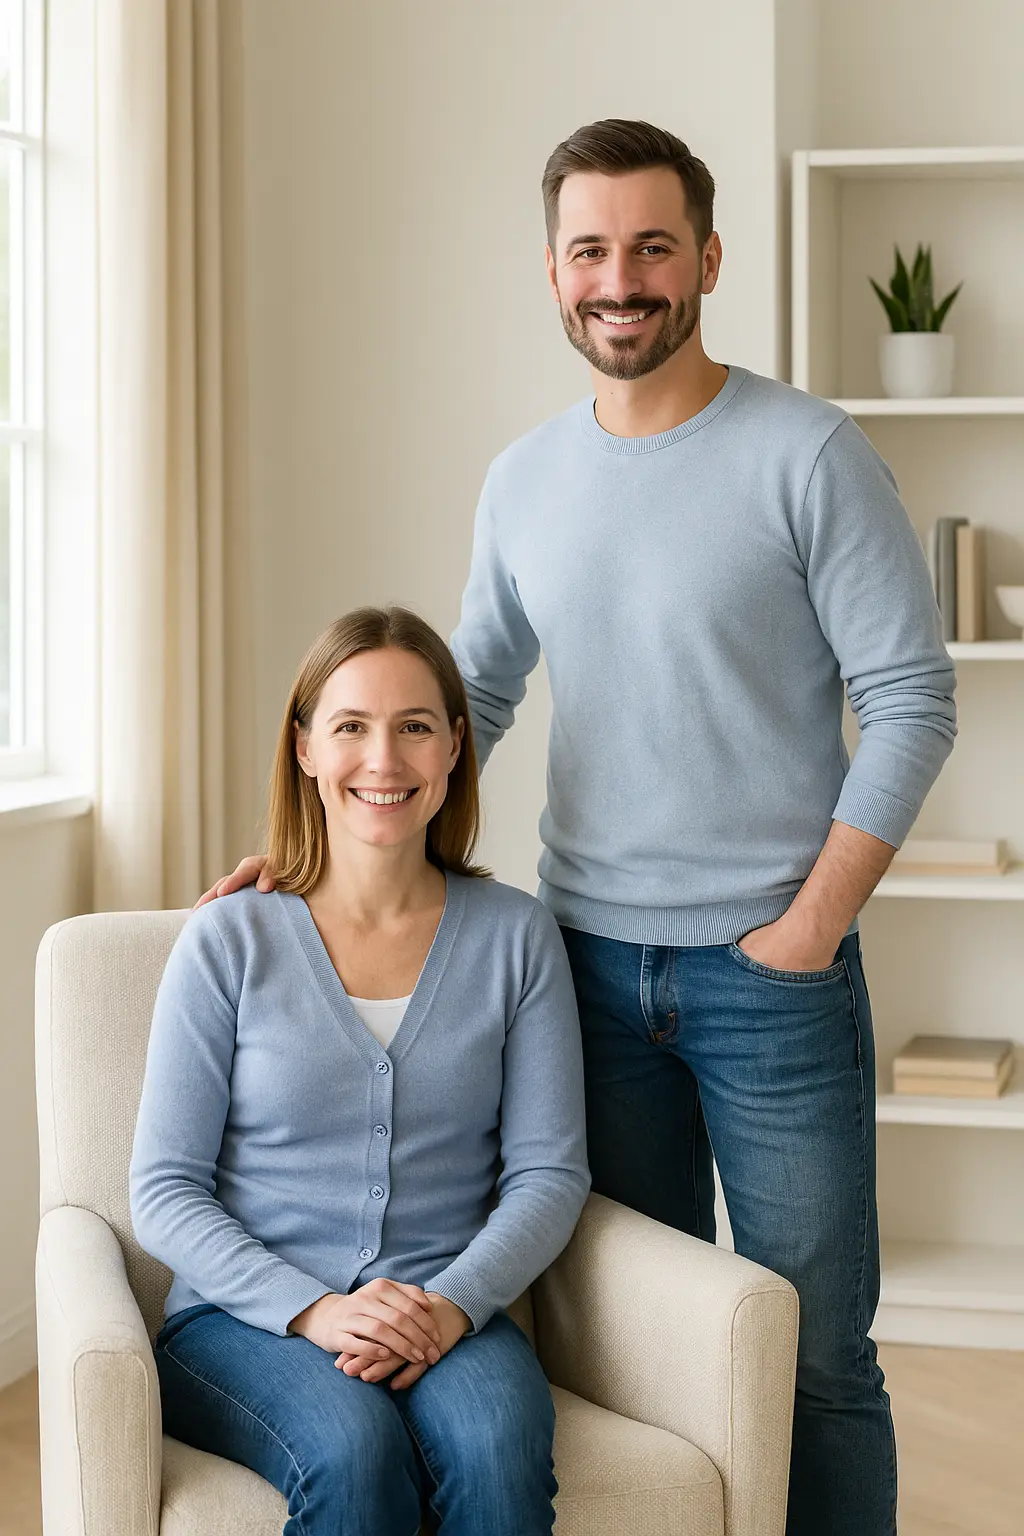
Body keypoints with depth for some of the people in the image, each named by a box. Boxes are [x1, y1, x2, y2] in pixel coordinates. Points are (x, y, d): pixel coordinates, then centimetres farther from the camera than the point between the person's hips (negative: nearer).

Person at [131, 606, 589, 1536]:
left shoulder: (516, 936, 7)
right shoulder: (227, 944, 2)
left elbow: (549, 1172, 4)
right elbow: (165, 1194, 0)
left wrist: (453, 1304, -14)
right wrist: (313, 1311, -15)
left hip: (451, 1313, 1)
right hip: (244, 1317, -1)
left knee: (499, 1447, -32)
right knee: (355, 1452, -33)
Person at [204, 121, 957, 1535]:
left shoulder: (808, 453, -8)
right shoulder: (524, 481, 8)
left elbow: (912, 701, -8)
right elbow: (469, 696, 15)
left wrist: (814, 919, -13)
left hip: (769, 962, -4)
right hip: (590, 954, 5)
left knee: (815, 1350, 2)